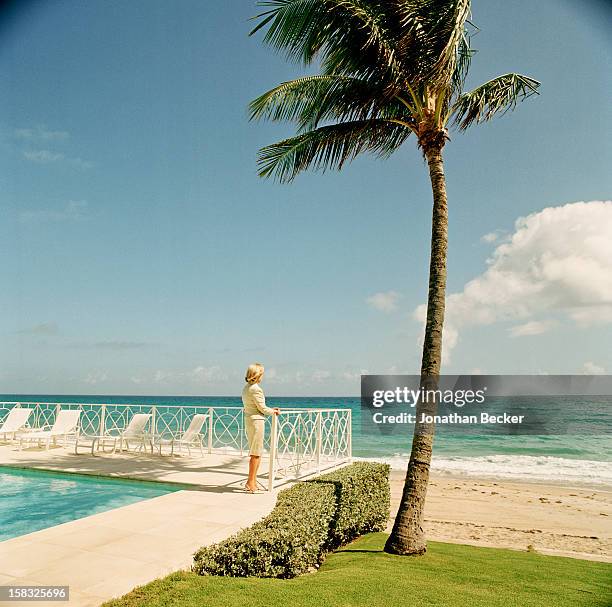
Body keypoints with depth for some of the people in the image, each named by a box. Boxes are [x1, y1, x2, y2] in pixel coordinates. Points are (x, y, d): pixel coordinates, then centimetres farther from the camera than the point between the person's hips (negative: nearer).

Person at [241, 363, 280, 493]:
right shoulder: (256, 389, -18)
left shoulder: (246, 388, 11)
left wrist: (270, 410, 18)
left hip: (248, 419, 9)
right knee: (256, 453, -2)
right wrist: (274, 411, 5)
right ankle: (250, 483, 2)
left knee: (255, 453, 17)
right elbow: (262, 408, -13)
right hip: (256, 420, -9)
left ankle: (253, 481, 24)